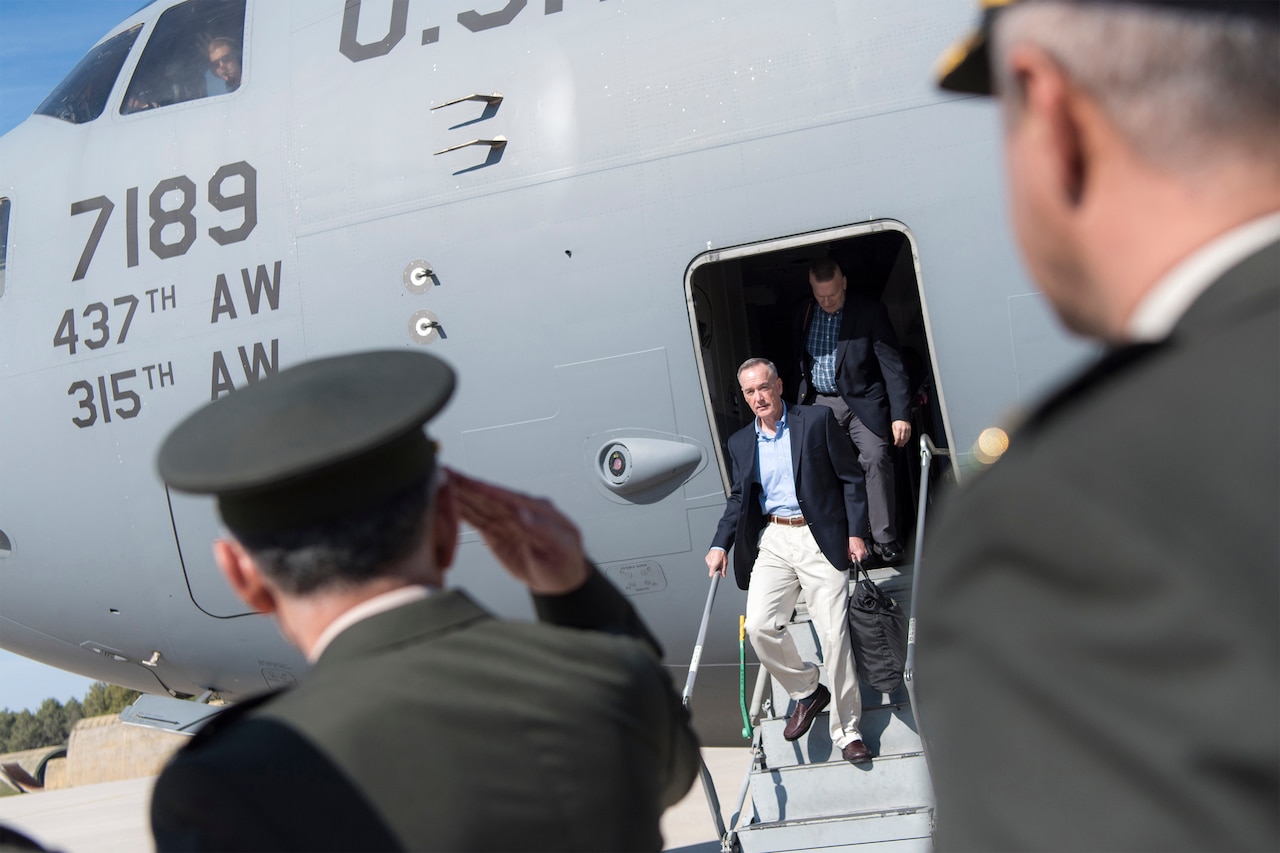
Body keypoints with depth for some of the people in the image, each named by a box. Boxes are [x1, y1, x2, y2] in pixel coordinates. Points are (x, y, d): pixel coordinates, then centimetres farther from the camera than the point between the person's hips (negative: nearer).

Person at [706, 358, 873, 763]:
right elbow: (739, 499, 19)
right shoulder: (740, 442, 12)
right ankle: (806, 692, 14)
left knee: (834, 634, -6)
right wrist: (720, 545, 5)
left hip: (820, 539, -4)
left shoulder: (817, 420, -1)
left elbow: (851, 478, 1)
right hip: (772, 541, 4)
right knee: (759, 626, -12)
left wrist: (855, 532, -6)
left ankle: (846, 730, 6)